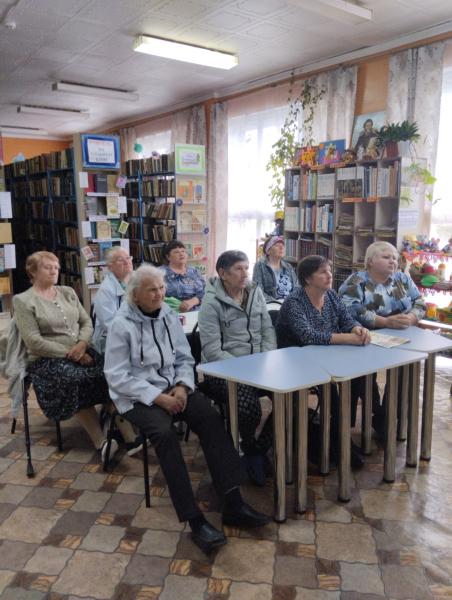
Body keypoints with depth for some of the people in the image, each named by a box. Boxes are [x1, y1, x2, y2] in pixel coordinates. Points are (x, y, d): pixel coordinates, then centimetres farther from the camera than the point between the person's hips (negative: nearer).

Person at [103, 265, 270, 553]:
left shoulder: (169, 316, 7)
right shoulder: (121, 325, -8)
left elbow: (185, 359, 10)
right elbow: (117, 377, -12)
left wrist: (182, 387, -11)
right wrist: (157, 397, -19)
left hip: (174, 388, 5)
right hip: (138, 396, -4)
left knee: (212, 418, -22)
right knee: (165, 433, -33)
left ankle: (233, 503, -21)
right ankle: (195, 519, -27)